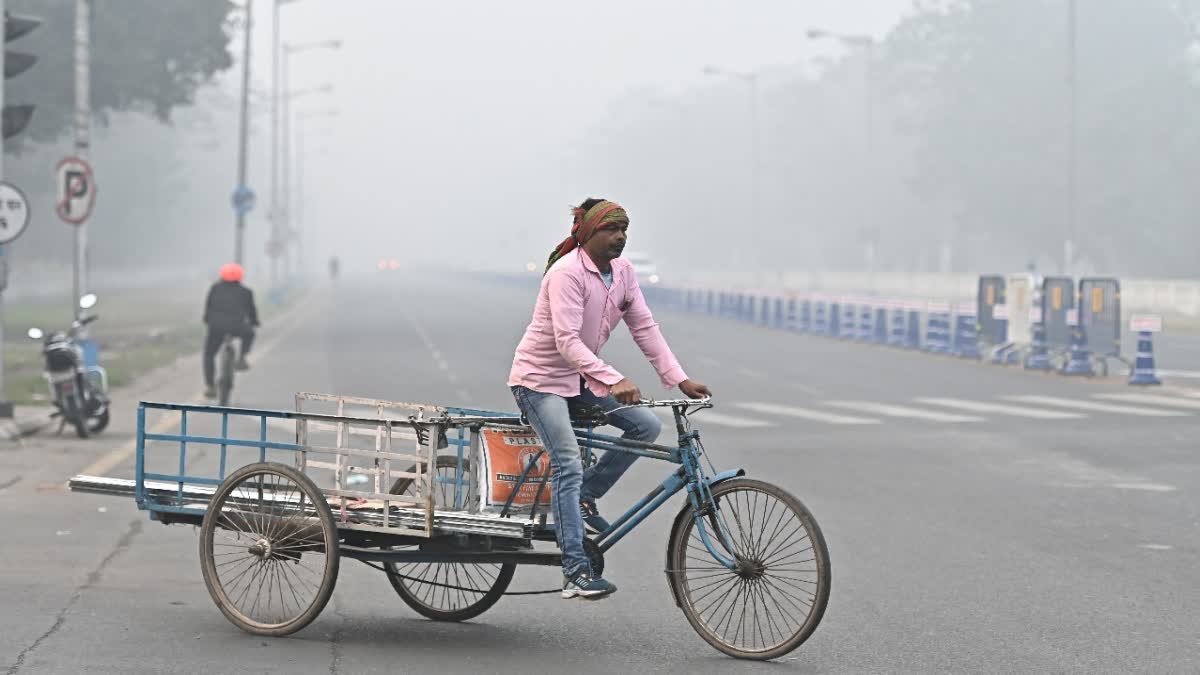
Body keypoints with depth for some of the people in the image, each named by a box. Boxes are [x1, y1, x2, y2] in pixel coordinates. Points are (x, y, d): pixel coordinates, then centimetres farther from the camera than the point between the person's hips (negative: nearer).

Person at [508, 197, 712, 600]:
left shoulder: (623, 272, 0)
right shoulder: (567, 273, -24)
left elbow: (644, 328, -1)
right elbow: (567, 342, -32)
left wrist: (679, 379, -10)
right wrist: (614, 381, -42)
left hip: (582, 379, 8)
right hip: (541, 378, -8)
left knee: (647, 426, -7)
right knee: (568, 466, -19)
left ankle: (586, 497, 9)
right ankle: (575, 573, -21)